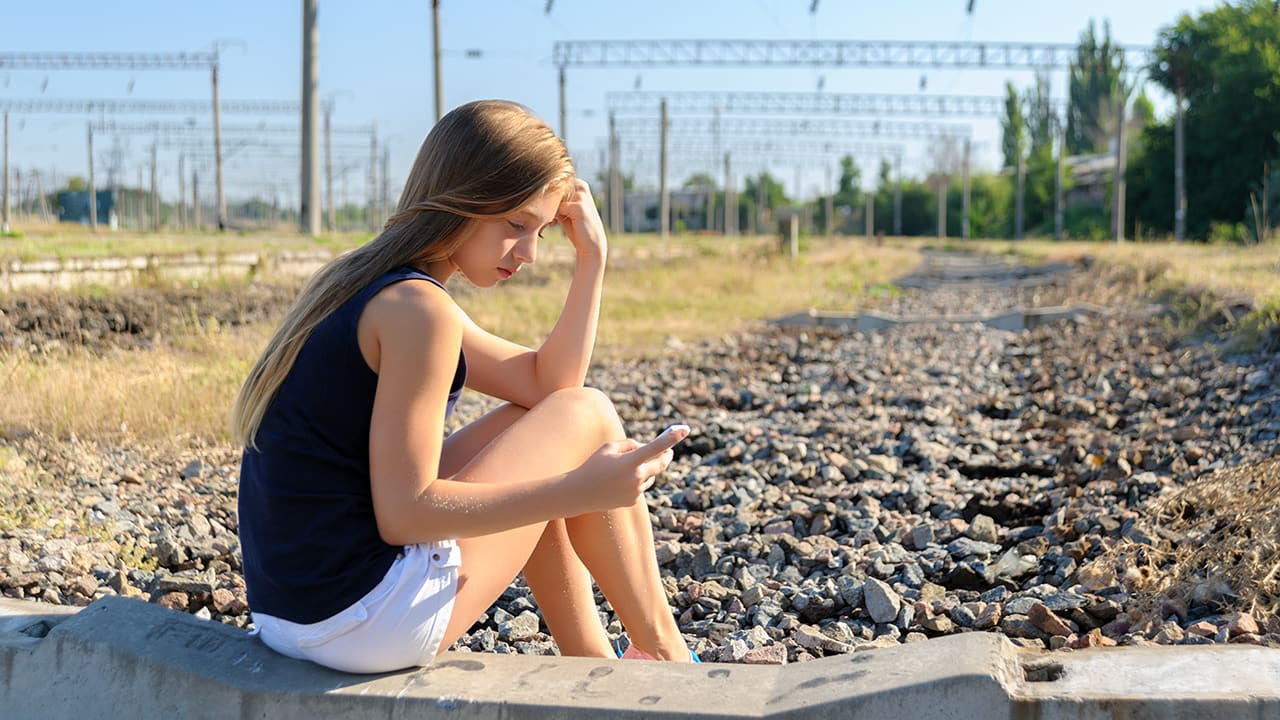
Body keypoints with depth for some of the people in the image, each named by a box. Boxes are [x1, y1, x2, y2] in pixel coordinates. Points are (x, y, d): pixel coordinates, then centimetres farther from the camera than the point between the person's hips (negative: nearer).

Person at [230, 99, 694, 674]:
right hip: (364, 621, -10)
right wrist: (580, 490, -18)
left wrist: (591, 260, 10)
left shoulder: (367, 289, 14)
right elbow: (403, 513, -19)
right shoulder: (417, 308, -16)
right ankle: (664, 655, 17)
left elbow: (545, 384, 14)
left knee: (531, 431, 24)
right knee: (586, 418, 2)